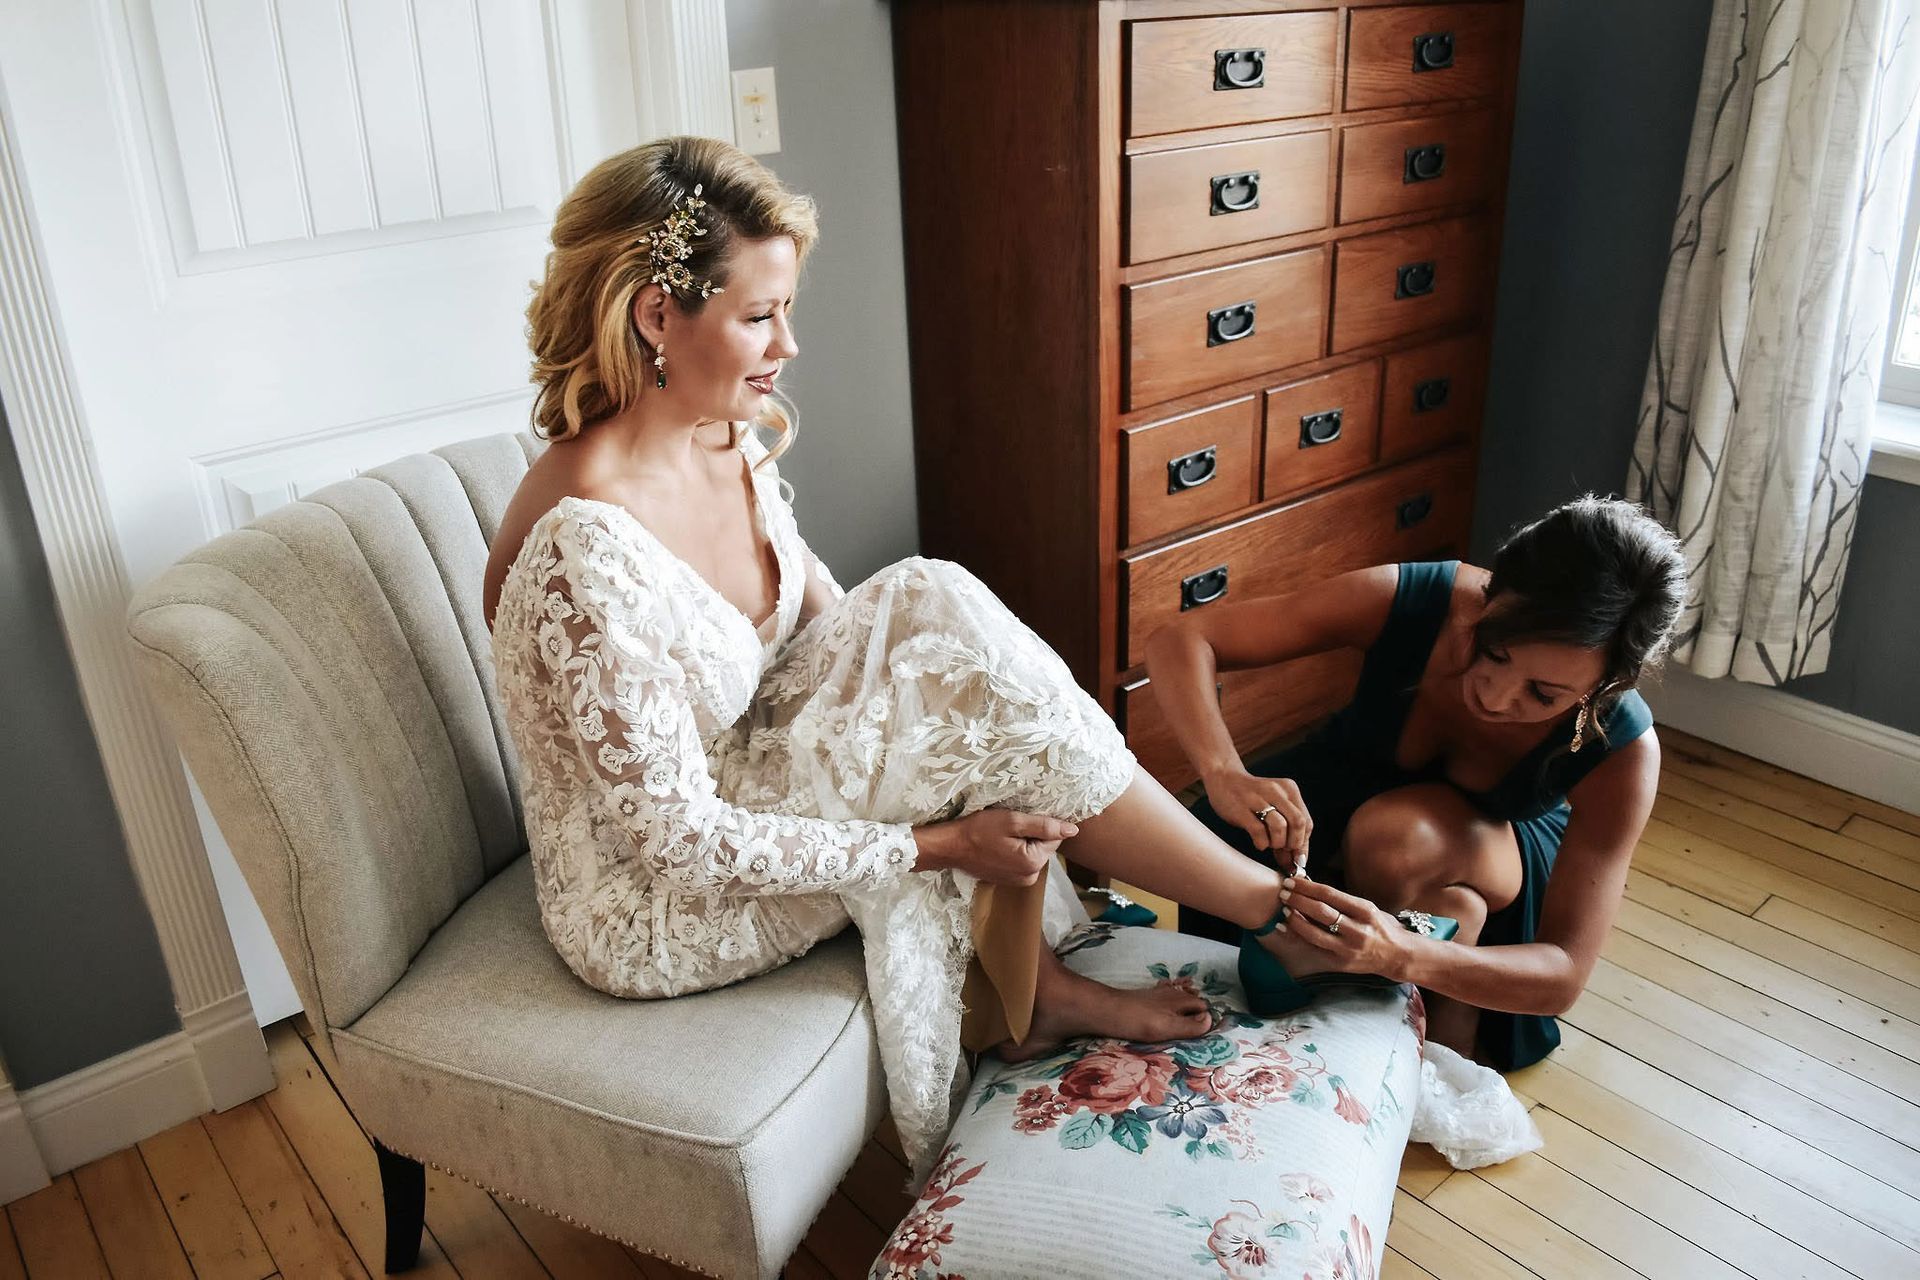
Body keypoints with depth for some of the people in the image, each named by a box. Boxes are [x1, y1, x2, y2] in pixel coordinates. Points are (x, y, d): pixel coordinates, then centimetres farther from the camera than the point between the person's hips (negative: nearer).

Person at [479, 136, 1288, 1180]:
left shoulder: (731, 443, -6)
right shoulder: (583, 551, -32)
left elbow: (831, 630, 6)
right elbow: (683, 841, -27)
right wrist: (940, 842, -22)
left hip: (745, 779, 8)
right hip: (648, 907, -7)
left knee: (935, 608, -14)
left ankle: (1036, 992, -1)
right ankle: (1275, 913, -3)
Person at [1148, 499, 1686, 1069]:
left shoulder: (1622, 752, -32)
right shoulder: (1403, 600, -33)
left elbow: (1565, 975, -30)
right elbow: (1180, 641, -32)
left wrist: (1401, 954, -51)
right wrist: (1225, 774, -53)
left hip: (1502, 856, -1)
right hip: (1355, 786, 2)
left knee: (1394, 836, -38)